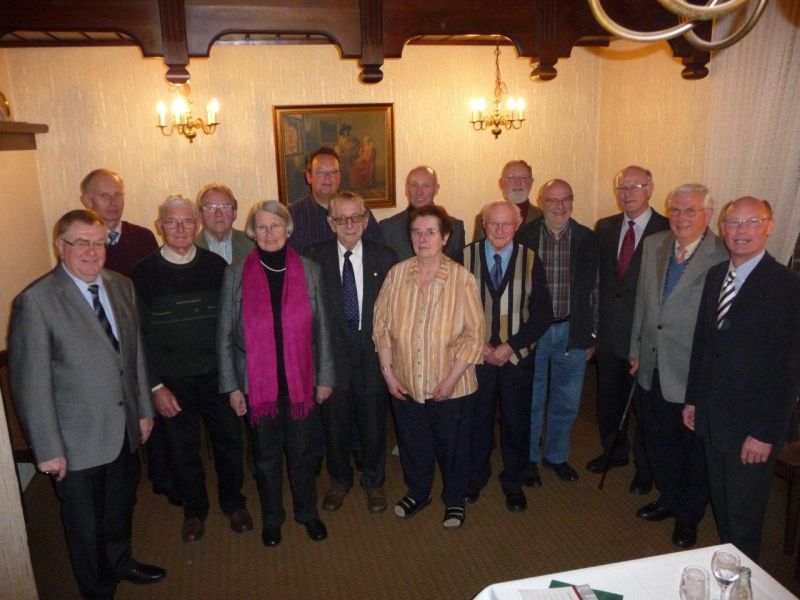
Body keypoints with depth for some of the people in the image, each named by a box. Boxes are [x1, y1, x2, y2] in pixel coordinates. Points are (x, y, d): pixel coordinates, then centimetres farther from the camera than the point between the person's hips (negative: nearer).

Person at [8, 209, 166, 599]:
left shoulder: (121, 286, 1)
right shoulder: (35, 301, -19)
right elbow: (31, 384, -17)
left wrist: (144, 409, 11)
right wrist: (48, 450, -14)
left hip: (125, 430, 6)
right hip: (78, 441, -5)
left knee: (121, 507, 27)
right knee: (85, 523, 17)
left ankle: (121, 562, 53)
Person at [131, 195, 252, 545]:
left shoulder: (216, 266, -2)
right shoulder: (144, 273, -6)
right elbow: (138, 335, -4)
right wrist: (155, 386, -7)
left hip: (216, 375, 1)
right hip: (171, 382, -1)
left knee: (229, 441, 10)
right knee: (182, 449, 13)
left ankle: (233, 502, 35)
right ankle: (194, 510, 36)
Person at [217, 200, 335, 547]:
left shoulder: (309, 271, -1)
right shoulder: (236, 274, -4)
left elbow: (321, 329, 3)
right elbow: (225, 335, -1)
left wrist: (325, 377, 3)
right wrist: (231, 386, -2)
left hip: (301, 381, 1)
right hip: (258, 384, 0)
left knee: (302, 453, 14)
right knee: (266, 456, 15)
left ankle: (307, 513, 37)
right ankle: (272, 518, 37)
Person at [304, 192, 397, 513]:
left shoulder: (385, 258, -4)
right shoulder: (314, 257, -5)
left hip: (373, 354, 0)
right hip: (331, 354, 0)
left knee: (373, 424, 14)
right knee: (335, 423, 16)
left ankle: (374, 483, 39)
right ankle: (339, 481, 41)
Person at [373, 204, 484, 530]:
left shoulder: (461, 278, -12)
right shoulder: (397, 273, -6)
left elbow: (474, 333, -11)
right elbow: (381, 324, 0)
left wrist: (451, 380, -14)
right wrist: (388, 372, -4)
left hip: (450, 386, -2)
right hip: (405, 384, 2)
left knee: (452, 446, 16)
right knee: (412, 442, 20)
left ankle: (454, 500, 41)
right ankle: (417, 492, 47)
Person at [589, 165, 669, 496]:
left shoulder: (667, 231, -10)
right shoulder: (604, 228, 6)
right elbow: (598, 278, 7)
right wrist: (593, 325, 4)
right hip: (609, 332, 5)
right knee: (609, 397, 18)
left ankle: (644, 467, 29)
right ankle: (614, 451, 41)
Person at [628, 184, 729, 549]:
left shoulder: (724, 257, -19)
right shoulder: (653, 245, 2)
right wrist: (636, 349, 12)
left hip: (694, 372, -6)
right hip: (653, 367, 6)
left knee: (694, 448, 15)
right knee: (657, 440, 22)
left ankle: (688, 516, 38)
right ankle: (669, 498, 47)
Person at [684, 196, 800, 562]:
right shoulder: (715, 275, 5)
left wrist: (767, 433, -16)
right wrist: (693, 398, 12)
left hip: (751, 425, -5)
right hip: (712, 418, 6)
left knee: (744, 515, 11)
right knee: (719, 501, 19)